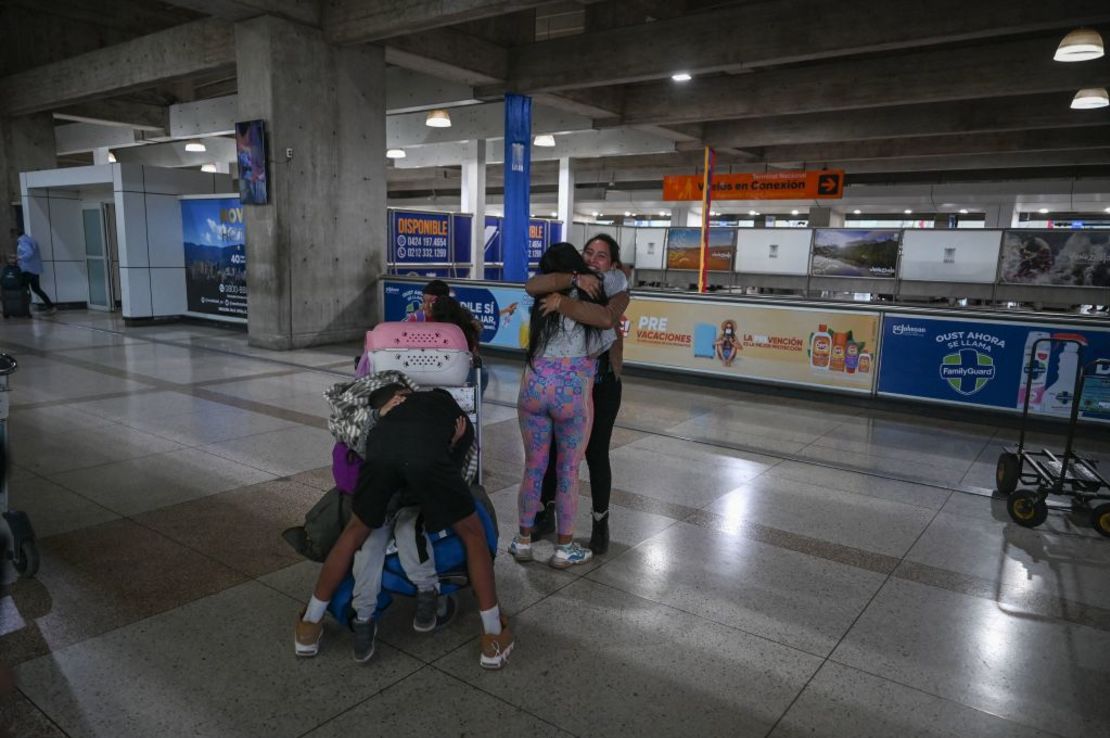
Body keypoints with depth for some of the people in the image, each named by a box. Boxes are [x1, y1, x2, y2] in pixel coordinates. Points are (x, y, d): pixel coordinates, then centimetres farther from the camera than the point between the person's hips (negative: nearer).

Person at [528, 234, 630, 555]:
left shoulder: (617, 291, -7)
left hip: (601, 385, -2)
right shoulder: (568, 282, -1)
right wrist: (574, 279, -33)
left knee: (596, 453, 4)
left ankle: (600, 523, 23)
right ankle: (547, 513, 31)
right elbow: (532, 286, -23)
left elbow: (607, 318, -31)